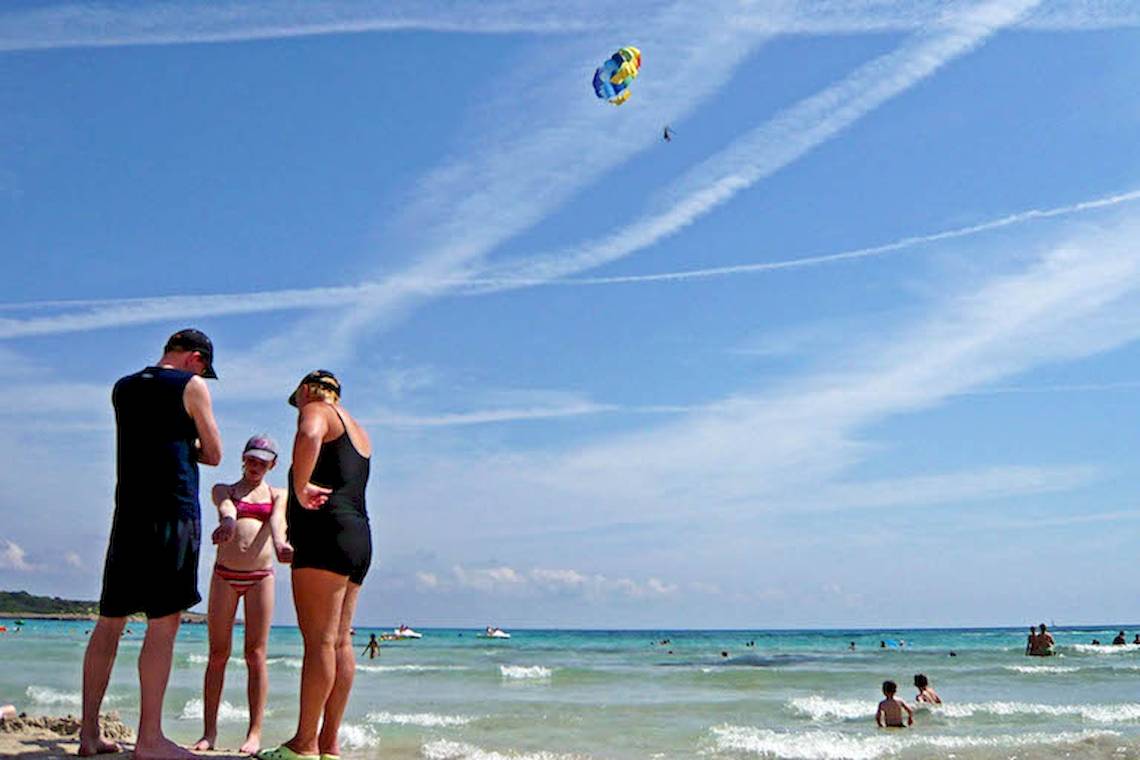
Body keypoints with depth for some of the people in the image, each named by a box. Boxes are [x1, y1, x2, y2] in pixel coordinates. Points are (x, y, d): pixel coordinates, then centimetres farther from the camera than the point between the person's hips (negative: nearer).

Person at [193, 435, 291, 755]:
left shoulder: (278, 494, 13)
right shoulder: (224, 489, 14)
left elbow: (277, 518, -10)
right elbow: (226, 507, -11)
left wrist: (279, 542, -34)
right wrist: (228, 521, -37)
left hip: (261, 577, 0)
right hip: (224, 575, 1)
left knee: (256, 654, -2)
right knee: (218, 654, 1)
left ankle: (255, 733, -1)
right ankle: (209, 731, 5)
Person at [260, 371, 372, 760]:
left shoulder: (317, 410, 2)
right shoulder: (357, 432, 29)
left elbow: (309, 435, -24)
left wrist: (300, 486, -18)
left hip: (328, 531, -9)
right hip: (359, 536, 9)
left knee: (319, 640, -11)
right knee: (339, 643, 4)